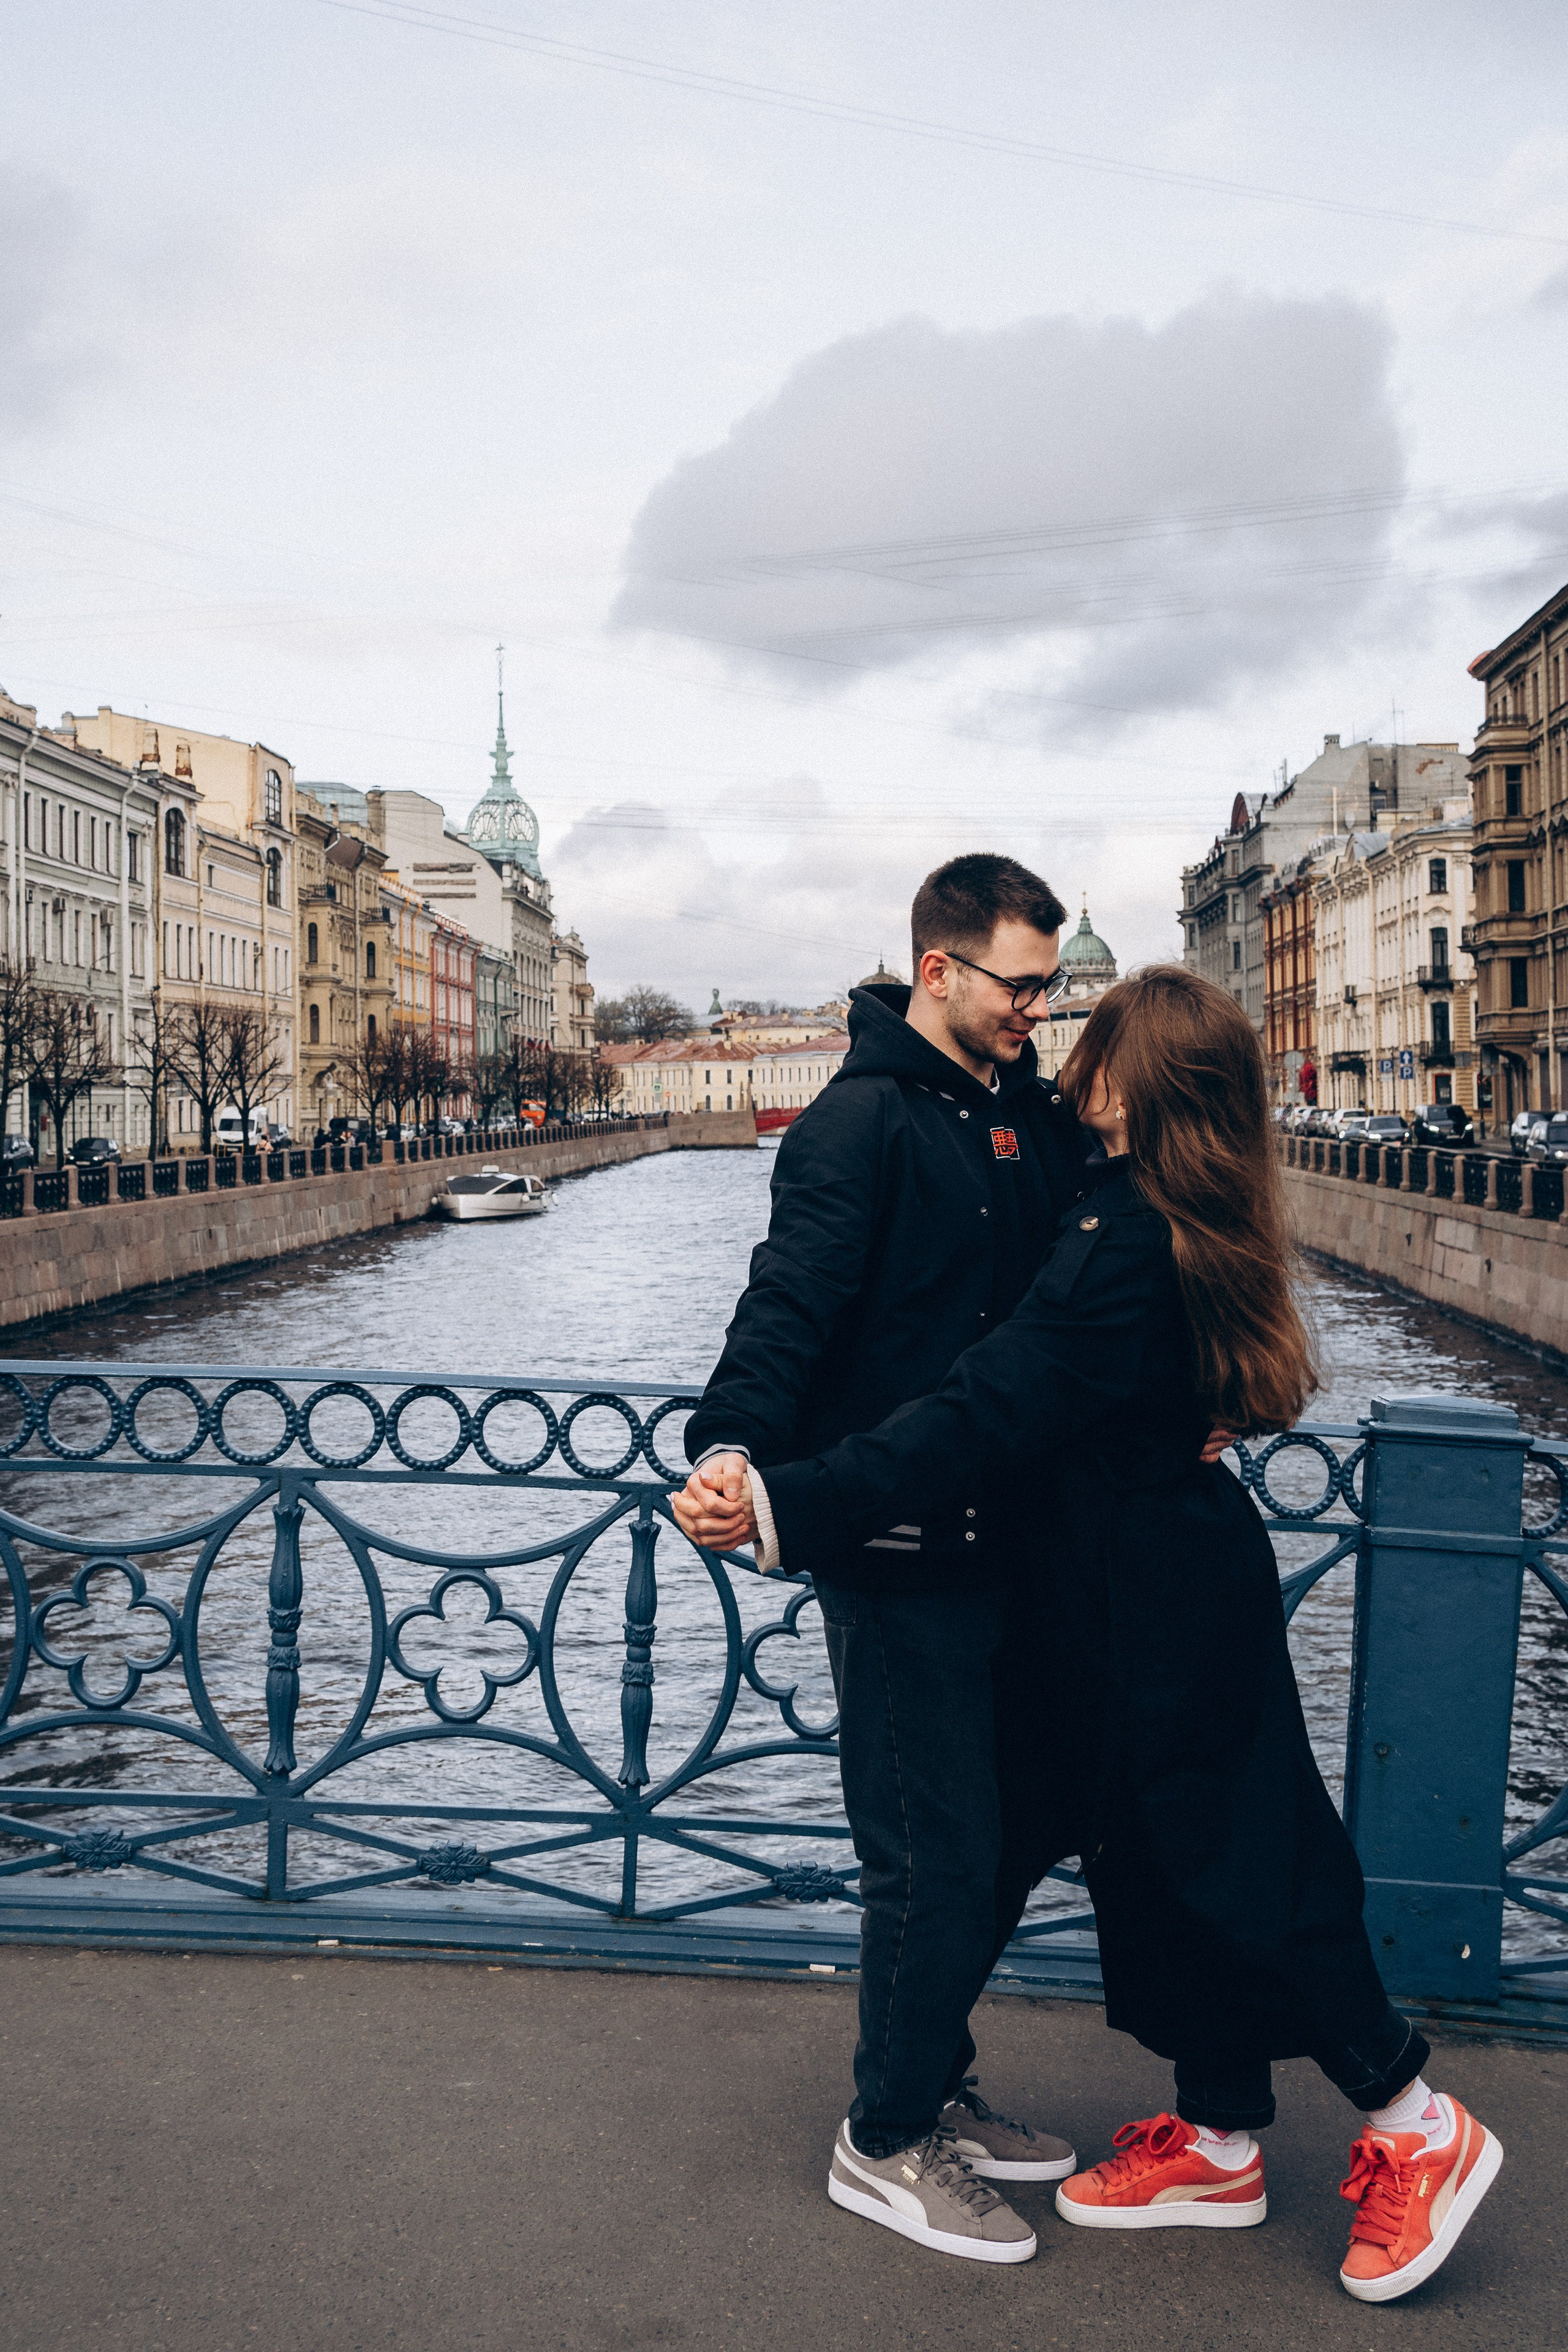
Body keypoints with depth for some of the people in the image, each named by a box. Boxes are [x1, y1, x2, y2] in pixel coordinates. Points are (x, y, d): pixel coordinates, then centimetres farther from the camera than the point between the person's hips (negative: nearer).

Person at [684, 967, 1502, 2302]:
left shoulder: (1122, 1241, -26)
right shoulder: (1195, 1225, 3)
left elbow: (985, 1418, -31)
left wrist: (788, 1507, -33)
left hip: (1153, 1588, -9)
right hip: (1187, 1561, 9)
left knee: (1226, 1859, 4)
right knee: (1166, 1854, 17)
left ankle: (1419, 2130, 20)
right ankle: (1219, 2141, 31)